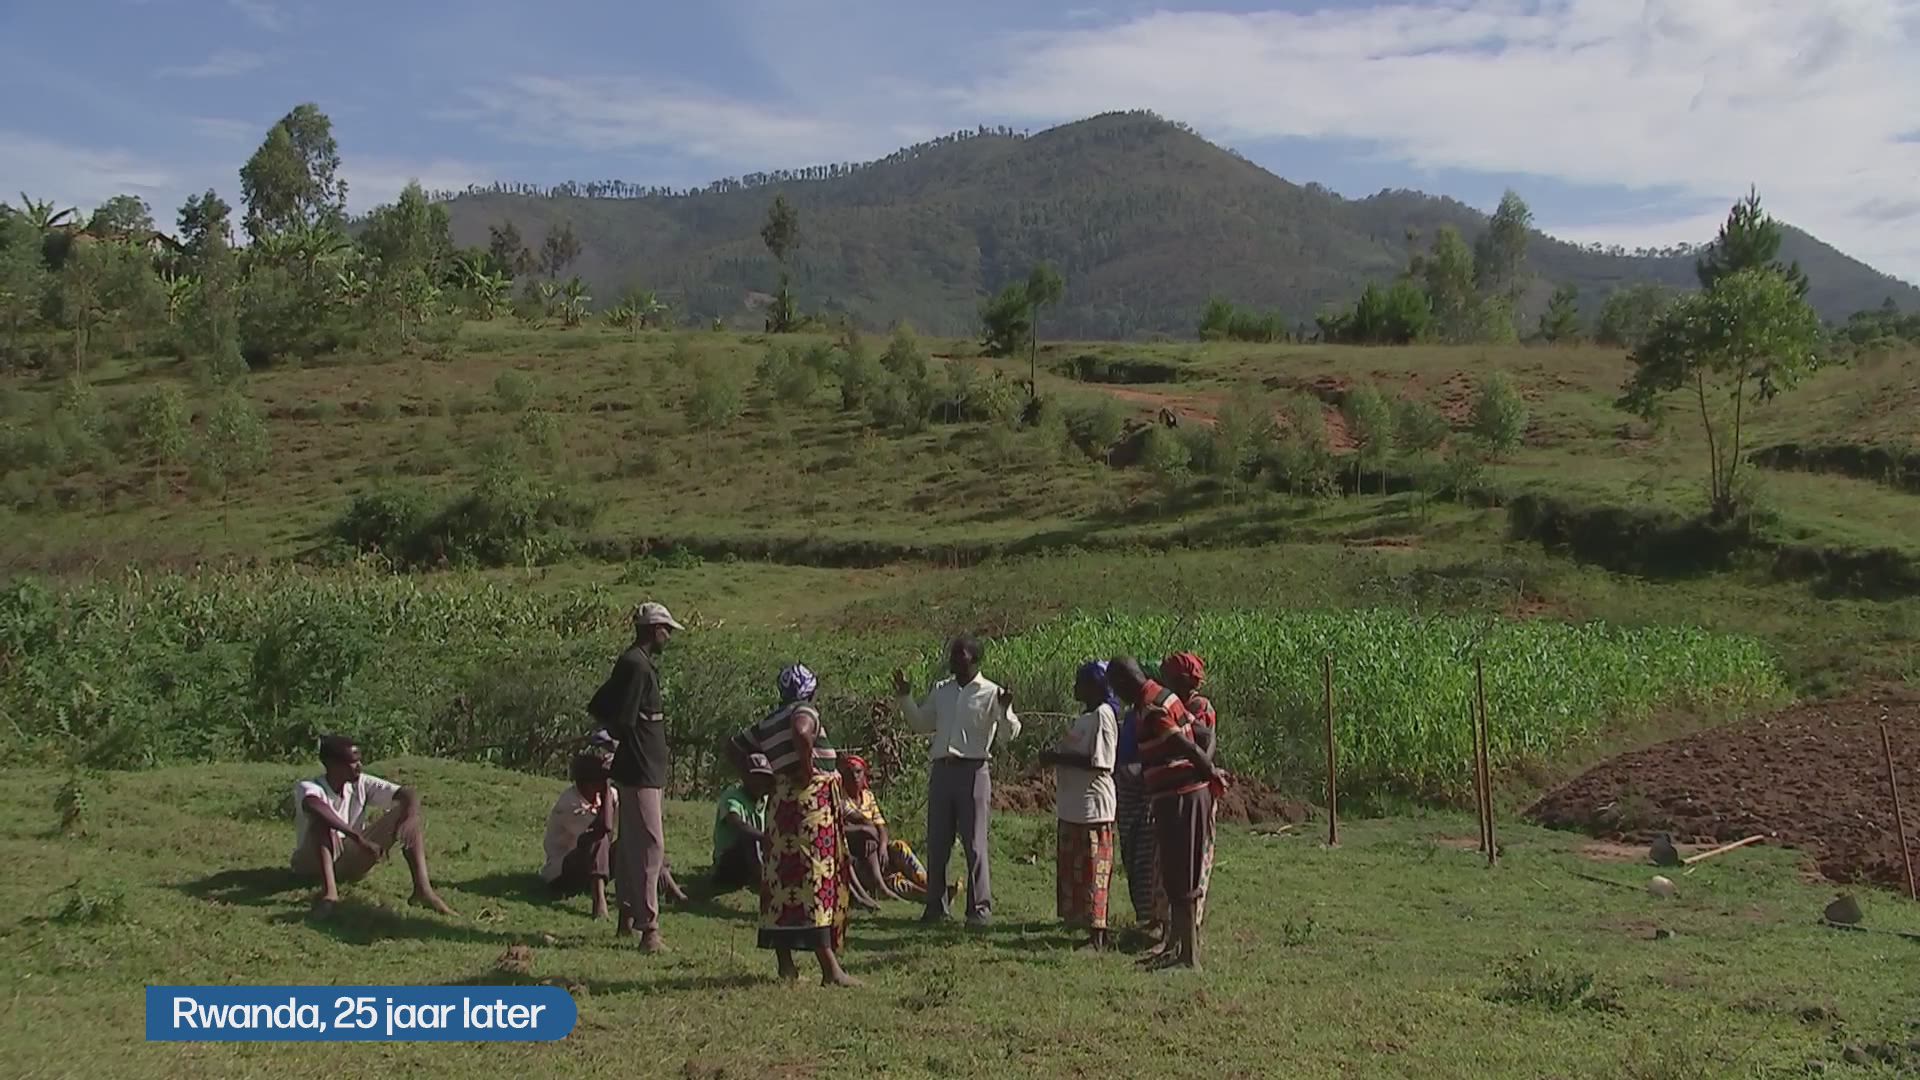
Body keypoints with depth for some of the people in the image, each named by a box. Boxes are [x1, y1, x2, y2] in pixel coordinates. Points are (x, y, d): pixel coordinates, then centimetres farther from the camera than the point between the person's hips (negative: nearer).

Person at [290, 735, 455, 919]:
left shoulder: (361, 784, -6)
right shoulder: (307, 787, -20)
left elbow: (409, 794, -14)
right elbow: (315, 806, -45)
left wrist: (411, 818, -37)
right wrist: (359, 839, -51)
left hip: (352, 861, 4)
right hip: (313, 862, -4)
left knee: (404, 812, -15)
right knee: (322, 819, -34)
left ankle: (423, 888, -30)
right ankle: (329, 890, -48)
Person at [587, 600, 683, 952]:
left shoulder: (639, 663, 15)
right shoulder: (637, 665, -17)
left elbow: (598, 708, 21)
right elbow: (624, 719, -22)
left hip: (645, 769, 11)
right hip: (641, 768, -11)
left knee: (633, 843, 17)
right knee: (651, 845, -10)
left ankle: (627, 917, 27)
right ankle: (648, 927, -8)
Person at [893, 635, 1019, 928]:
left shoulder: (990, 693, -2)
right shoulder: (941, 690, 14)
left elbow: (1009, 733, -9)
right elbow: (921, 724, 22)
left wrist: (1005, 710, -27)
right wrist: (905, 698, 12)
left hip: (972, 771, -5)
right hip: (941, 770, 5)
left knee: (975, 843, -1)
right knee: (936, 843, 8)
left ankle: (980, 908, 7)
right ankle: (936, 906, 18)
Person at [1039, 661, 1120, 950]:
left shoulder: (1102, 715, -14)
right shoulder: (1087, 716, 16)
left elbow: (1098, 762, -22)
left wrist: (1058, 758, -18)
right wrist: (1055, 755, 8)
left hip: (1091, 806, -10)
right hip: (1074, 806, 10)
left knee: (1091, 871, -5)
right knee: (1073, 870, 13)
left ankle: (1097, 936, 0)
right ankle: (1093, 932, 20)